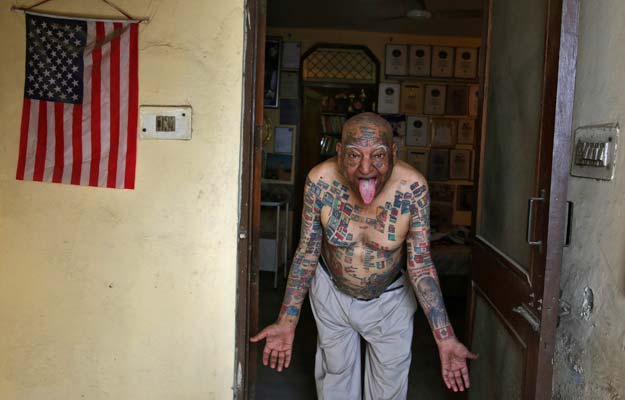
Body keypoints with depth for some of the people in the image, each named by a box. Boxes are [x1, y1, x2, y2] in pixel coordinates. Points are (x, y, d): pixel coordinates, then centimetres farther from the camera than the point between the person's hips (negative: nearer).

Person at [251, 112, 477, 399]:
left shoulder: (413, 188, -29)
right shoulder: (320, 181, -27)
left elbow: (420, 265, -20)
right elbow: (307, 253, -15)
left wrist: (445, 339, -24)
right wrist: (287, 322, -16)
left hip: (391, 298, 0)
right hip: (332, 291, 1)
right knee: (335, 375, 21)